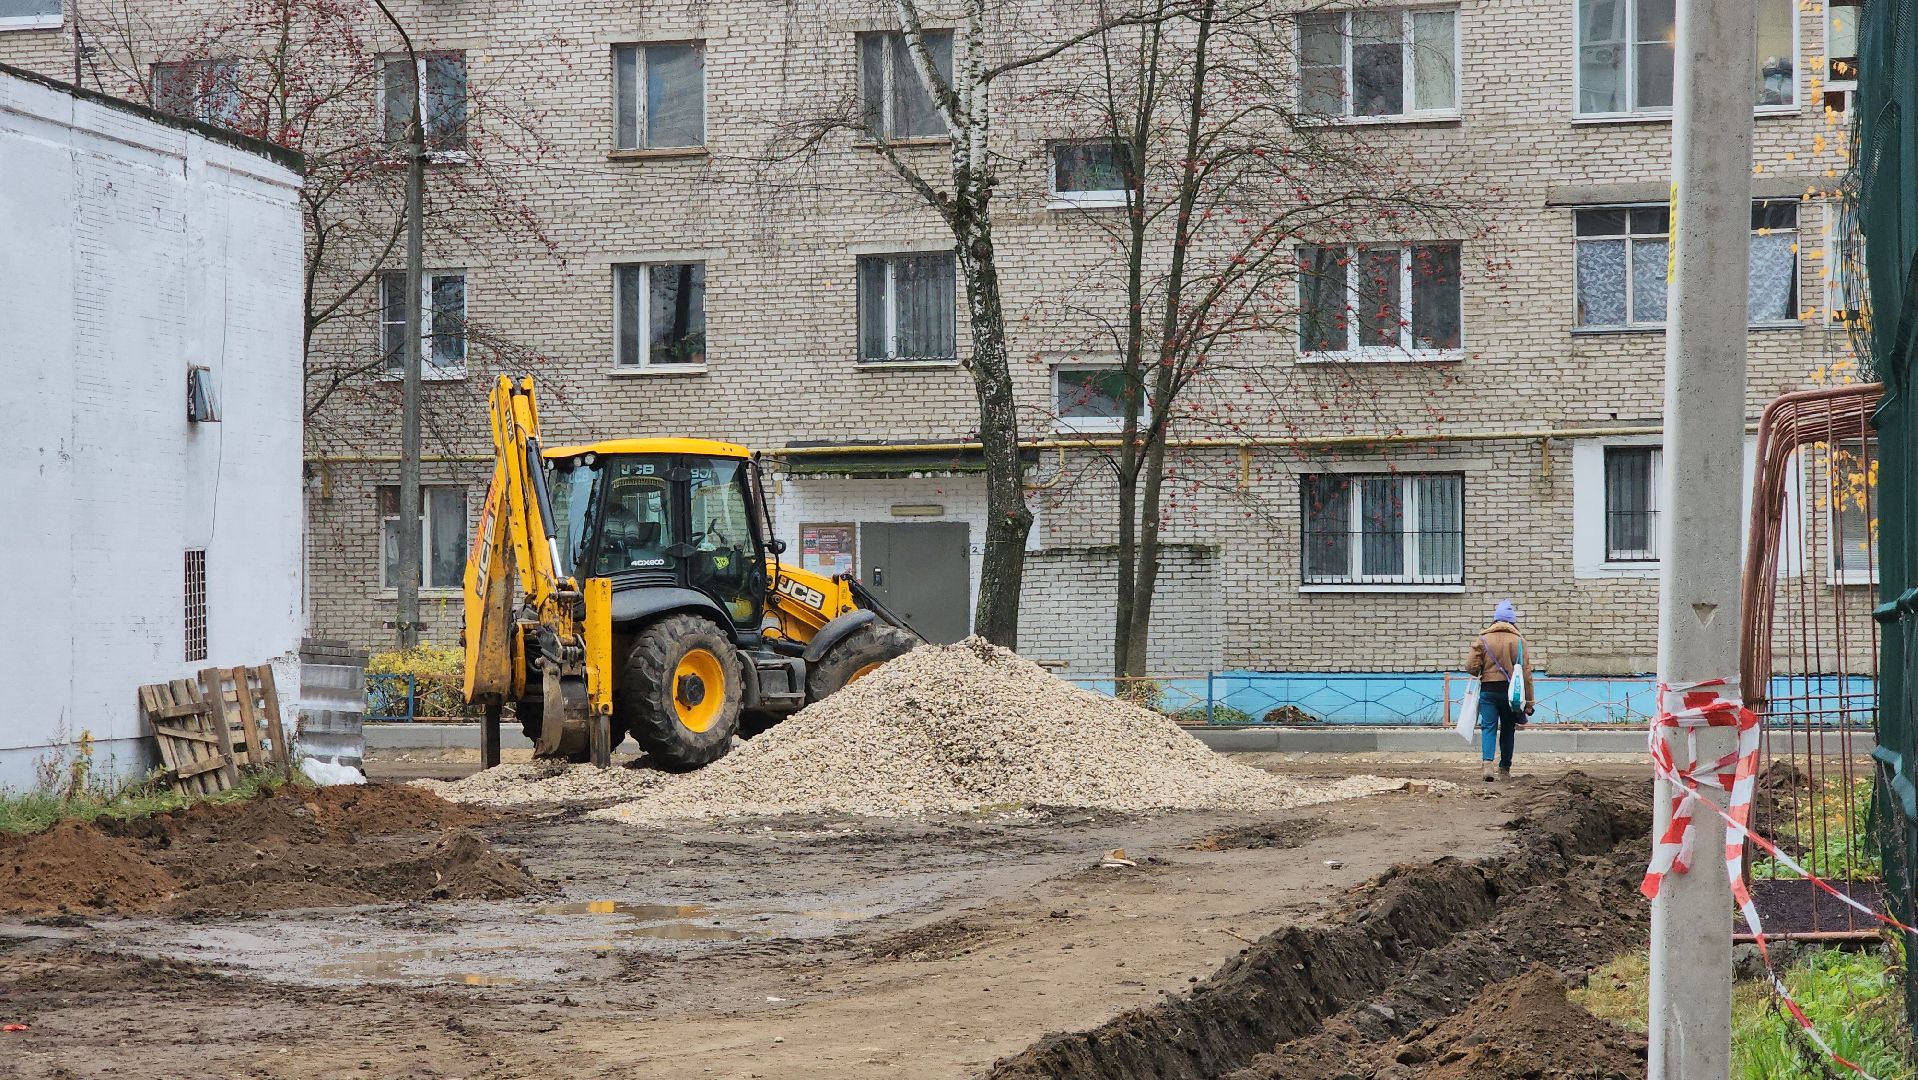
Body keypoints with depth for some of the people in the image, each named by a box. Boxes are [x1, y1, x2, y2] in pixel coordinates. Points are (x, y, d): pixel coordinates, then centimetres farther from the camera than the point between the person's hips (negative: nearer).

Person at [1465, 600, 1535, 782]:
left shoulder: (1482, 639, -2)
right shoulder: (1518, 641, -2)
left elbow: (1470, 667, -7)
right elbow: (1526, 673, -3)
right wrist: (1529, 701, 3)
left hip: (1488, 690, 0)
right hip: (1510, 691, 0)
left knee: (1488, 727, 1)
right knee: (1508, 730, 12)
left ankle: (1487, 762, -21)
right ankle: (1504, 769, 18)